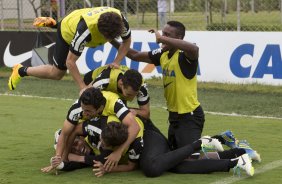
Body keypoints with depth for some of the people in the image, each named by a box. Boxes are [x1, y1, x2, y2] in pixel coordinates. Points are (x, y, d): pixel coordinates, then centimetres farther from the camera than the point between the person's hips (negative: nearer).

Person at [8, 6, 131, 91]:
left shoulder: (120, 21, -37)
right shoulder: (85, 30, -49)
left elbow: (127, 41, -14)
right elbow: (70, 62, -39)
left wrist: (116, 62, -27)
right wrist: (83, 87, -40)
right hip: (68, 32, -5)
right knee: (57, 73, 5)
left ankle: (51, 24, 52)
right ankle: (21, 71, 22)